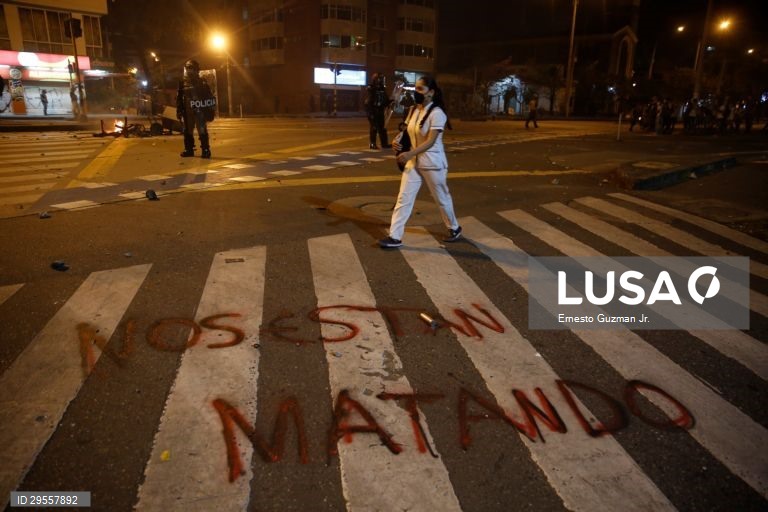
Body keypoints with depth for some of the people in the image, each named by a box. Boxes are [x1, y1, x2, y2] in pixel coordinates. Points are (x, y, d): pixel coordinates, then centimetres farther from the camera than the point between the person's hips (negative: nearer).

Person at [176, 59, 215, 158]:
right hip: (188, 111, 4)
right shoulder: (183, 82, 10)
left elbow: (209, 96, 1)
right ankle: (189, 149, 18)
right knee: (188, 131, 9)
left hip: (200, 110, -4)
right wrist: (179, 111, 6)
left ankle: (205, 150, -5)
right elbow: (179, 98, 12)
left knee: (202, 131, -8)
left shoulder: (202, 82, 2)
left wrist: (210, 109, -5)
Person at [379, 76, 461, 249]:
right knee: (403, 198, 1)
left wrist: (409, 154, -35)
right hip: (413, 162, 7)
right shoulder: (413, 110, 5)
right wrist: (398, 142, -8)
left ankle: (455, 228, 33)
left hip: (432, 163, -7)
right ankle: (395, 237, 4)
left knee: (441, 197, 10)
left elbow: (430, 141, -25)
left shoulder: (436, 113, -18)